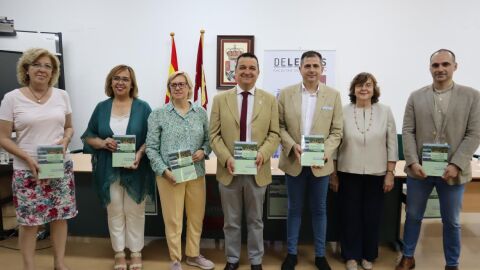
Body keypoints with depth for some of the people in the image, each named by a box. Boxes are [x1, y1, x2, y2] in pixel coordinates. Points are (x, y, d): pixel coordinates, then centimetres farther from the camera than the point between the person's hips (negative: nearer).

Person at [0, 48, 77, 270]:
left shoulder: (62, 95, 5)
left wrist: (65, 140, -8)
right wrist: (27, 158, -16)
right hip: (28, 170, -3)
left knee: (61, 216, 10)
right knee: (29, 221, 5)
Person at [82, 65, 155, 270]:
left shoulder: (142, 107, 0)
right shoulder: (101, 107, 6)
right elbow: (88, 137, 8)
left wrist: (140, 153, -18)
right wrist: (102, 143, -13)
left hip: (135, 170, -2)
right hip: (109, 170, 2)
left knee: (134, 211, 8)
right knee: (115, 211, 11)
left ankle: (136, 252, 23)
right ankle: (119, 252, 26)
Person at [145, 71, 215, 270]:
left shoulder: (201, 112, 6)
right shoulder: (158, 115, -2)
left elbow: (209, 139, 10)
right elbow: (151, 147, -4)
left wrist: (203, 151, -11)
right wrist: (164, 170, -14)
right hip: (170, 175, -3)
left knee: (196, 217, 13)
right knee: (173, 219, 7)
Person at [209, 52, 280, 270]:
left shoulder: (269, 100, 3)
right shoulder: (220, 99, 2)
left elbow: (274, 134, 0)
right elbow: (214, 135, -1)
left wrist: (262, 154, -18)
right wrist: (226, 158, -16)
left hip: (257, 170, 0)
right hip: (229, 170, 0)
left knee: (255, 220, 15)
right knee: (231, 221, 14)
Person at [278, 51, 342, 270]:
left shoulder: (333, 95, 0)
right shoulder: (286, 93, 0)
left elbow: (337, 131, 0)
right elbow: (280, 126, 0)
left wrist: (325, 151, -16)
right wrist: (292, 146, -15)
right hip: (294, 162, 0)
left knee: (319, 209, 12)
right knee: (294, 209, 12)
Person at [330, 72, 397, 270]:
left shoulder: (385, 111, 0)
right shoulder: (343, 112, -4)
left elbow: (392, 144, 2)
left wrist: (390, 173, -2)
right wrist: (333, 173, 0)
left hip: (376, 174, 1)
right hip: (348, 173, -1)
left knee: (372, 216, 11)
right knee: (349, 216, 8)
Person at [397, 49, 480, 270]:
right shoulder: (416, 97, 4)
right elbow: (408, 131, 0)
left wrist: (456, 165, -15)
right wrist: (413, 162, -11)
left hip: (452, 171, -1)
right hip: (419, 169, 1)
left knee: (451, 221, 13)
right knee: (413, 216, 14)